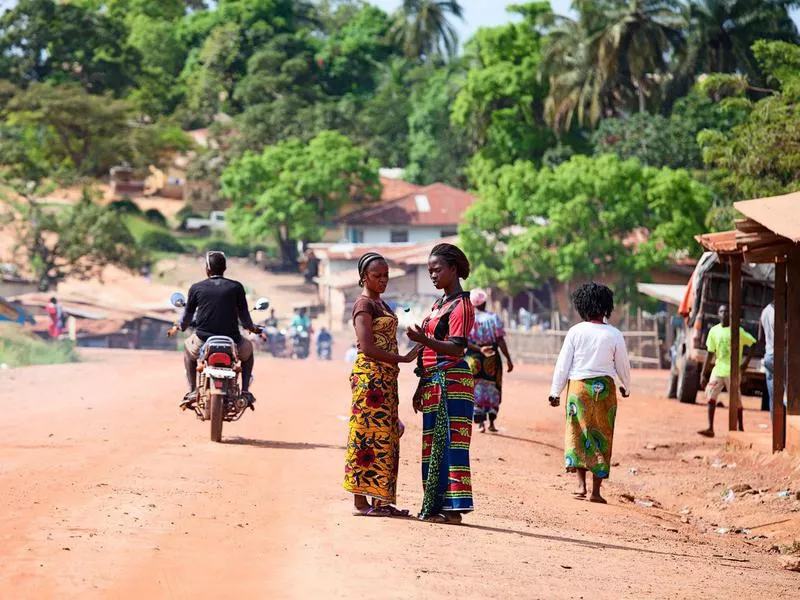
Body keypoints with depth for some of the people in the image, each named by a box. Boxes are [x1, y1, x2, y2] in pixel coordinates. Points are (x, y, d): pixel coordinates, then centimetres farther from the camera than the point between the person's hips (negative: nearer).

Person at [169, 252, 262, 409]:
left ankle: (192, 391, 25)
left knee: (188, 346, 36)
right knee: (248, 348, 34)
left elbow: (188, 314, 13)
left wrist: (179, 327, 35)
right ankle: (245, 392, 20)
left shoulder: (196, 288, 1)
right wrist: (251, 328, 31)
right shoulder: (236, 287, 0)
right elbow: (244, 314, 9)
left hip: (203, 342, 0)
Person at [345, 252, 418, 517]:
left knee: (385, 438, 7)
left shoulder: (381, 304, 20)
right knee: (368, 435, -9)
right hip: (370, 376, -9)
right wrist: (403, 359, -16)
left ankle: (380, 501, 9)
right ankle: (361, 502, -8)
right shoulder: (364, 304, -8)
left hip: (386, 377, 9)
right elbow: (367, 347, -18)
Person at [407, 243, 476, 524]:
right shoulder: (439, 304, 20)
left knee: (449, 442, -11)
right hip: (432, 382, 10)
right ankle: (435, 507, 14)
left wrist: (424, 340, -31)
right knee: (433, 445, 10)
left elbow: (457, 349, -19)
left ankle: (453, 509, -13)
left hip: (451, 381, -10)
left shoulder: (461, 305, -8)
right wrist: (421, 388, 21)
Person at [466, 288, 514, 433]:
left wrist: (478, 349, -8)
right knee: (493, 389, 12)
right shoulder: (493, 318, -5)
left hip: (473, 357, 0)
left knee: (476, 390, 8)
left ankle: (480, 423, 2)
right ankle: (491, 422, 12)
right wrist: (508, 359, -5)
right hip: (492, 359, 0)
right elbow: (500, 341, -8)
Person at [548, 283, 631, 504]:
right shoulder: (614, 335, -3)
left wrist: (555, 391, 5)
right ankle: (596, 490, 5)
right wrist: (626, 387, 25)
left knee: (578, 434, 7)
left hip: (578, 386, 0)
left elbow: (563, 363, -2)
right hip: (605, 387, 0)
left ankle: (581, 484, -6)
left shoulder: (575, 332, -3)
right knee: (602, 437, 6)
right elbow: (623, 365, 7)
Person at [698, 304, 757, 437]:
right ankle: (710, 429, -7)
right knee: (710, 396, -8)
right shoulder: (714, 331, 6)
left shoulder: (737, 331, -6)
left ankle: (741, 429, 14)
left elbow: (753, 344, -1)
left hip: (732, 371, -4)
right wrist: (703, 374, 8)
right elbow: (710, 353, 10)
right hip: (717, 370, 4)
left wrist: (746, 362, -10)